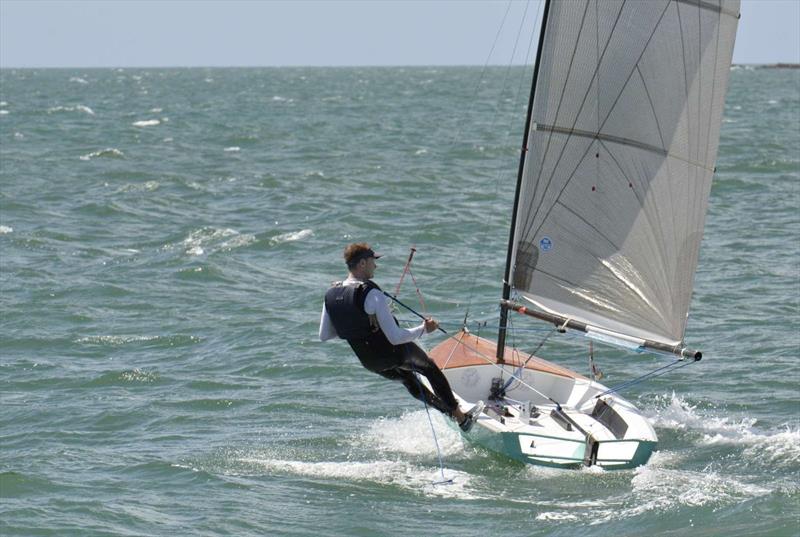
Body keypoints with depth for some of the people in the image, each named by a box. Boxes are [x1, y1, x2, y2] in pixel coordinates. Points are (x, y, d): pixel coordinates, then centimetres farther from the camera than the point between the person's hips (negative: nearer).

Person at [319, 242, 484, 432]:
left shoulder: (330, 295, -10)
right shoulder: (372, 295, -32)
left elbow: (324, 336, 2)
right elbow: (395, 337, -32)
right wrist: (424, 329, -17)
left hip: (369, 363, 6)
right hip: (394, 353, -6)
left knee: (407, 378, 33)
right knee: (430, 369, 22)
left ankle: (447, 409, 52)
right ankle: (462, 418, 35)